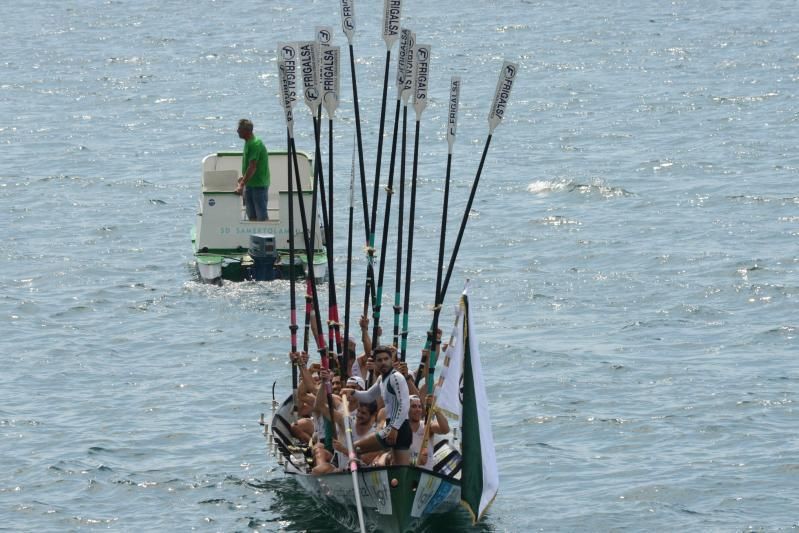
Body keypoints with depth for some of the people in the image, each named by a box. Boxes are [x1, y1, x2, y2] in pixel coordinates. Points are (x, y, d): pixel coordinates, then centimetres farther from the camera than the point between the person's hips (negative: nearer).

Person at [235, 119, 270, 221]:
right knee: (252, 216, 11)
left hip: (259, 185, -10)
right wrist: (244, 178, 24)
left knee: (262, 216, -6)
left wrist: (242, 185, -28)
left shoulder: (255, 144, -19)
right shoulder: (248, 143, 11)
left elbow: (252, 167, -26)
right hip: (249, 184, 10)